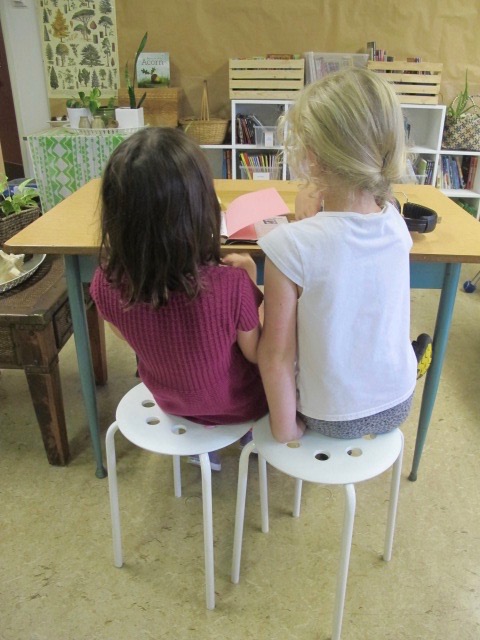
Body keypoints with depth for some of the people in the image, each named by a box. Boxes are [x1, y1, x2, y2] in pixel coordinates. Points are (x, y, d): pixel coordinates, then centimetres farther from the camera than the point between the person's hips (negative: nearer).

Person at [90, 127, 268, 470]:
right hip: (236, 404, -3)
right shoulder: (229, 285, -39)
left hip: (170, 398, 3)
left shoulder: (106, 283, -28)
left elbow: (135, 335, -5)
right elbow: (255, 353, -18)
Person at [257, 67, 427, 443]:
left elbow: (276, 355, -23)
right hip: (399, 405, 4)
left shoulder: (291, 246, -29)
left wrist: (284, 429, -10)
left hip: (331, 418, -4)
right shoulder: (396, 223, -13)